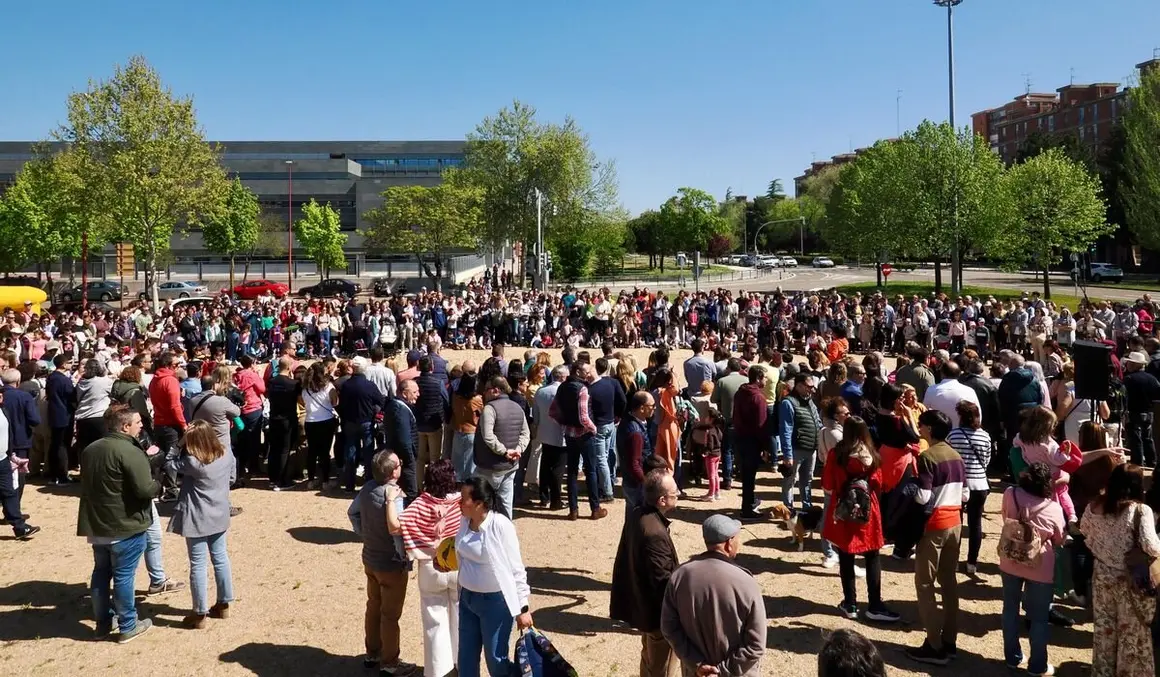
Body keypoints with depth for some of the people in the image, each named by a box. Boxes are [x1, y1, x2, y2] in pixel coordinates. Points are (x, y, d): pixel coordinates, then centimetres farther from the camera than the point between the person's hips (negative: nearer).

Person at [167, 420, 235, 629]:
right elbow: (231, 475, 12)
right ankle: (224, 604, 28)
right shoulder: (225, 456, -4)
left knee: (198, 565, 3)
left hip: (197, 520, -6)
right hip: (219, 516, 6)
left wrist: (180, 441, -11)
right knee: (220, 558, 17)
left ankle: (199, 614, 10)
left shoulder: (192, 463, -23)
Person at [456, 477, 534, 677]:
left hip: (495, 601, -6)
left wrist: (523, 608, -15)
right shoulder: (465, 521, -3)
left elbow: (516, 569, -16)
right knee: (466, 658, 16)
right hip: (467, 597, 7)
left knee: (496, 660, 5)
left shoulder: (500, 526, -21)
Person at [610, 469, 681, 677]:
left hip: (641, 603, 9)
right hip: (658, 611, -9)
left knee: (649, 659, 27)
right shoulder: (654, 533, -34)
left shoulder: (636, 514, -4)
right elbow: (663, 581, -29)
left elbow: (624, 560, 8)